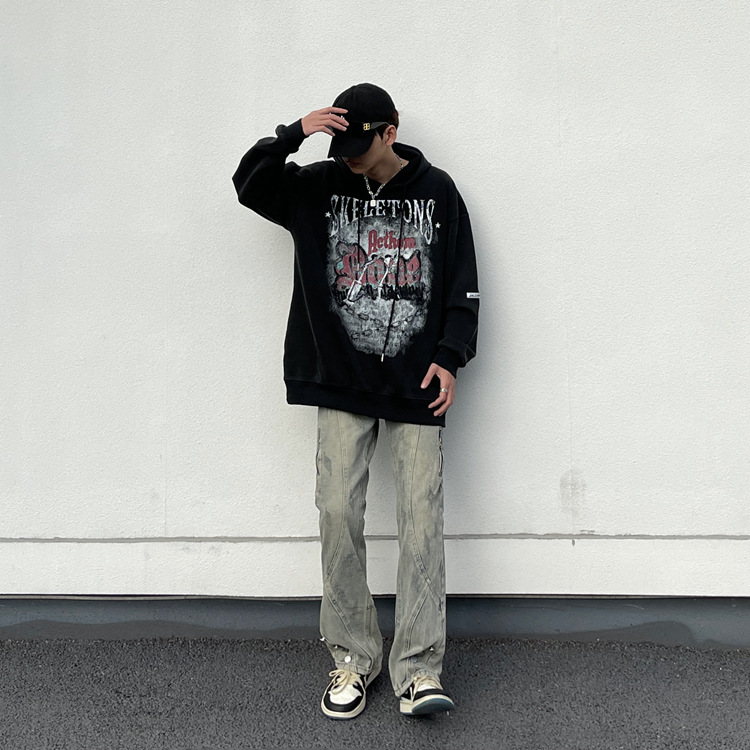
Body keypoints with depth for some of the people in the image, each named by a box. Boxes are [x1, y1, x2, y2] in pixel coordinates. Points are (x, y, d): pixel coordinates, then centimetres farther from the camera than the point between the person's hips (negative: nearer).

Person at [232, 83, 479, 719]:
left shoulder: (436, 192, 5)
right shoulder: (322, 186, 9)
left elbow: (463, 284, 6)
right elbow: (250, 185, 7)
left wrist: (449, 358, -4)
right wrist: (294, 135, -7)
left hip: (416, 385, -1)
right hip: (341, 382, 2)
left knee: (422, 520, -6)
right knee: (339, 513, -2)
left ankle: (419, 669, 1)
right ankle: (353, 657, 12)